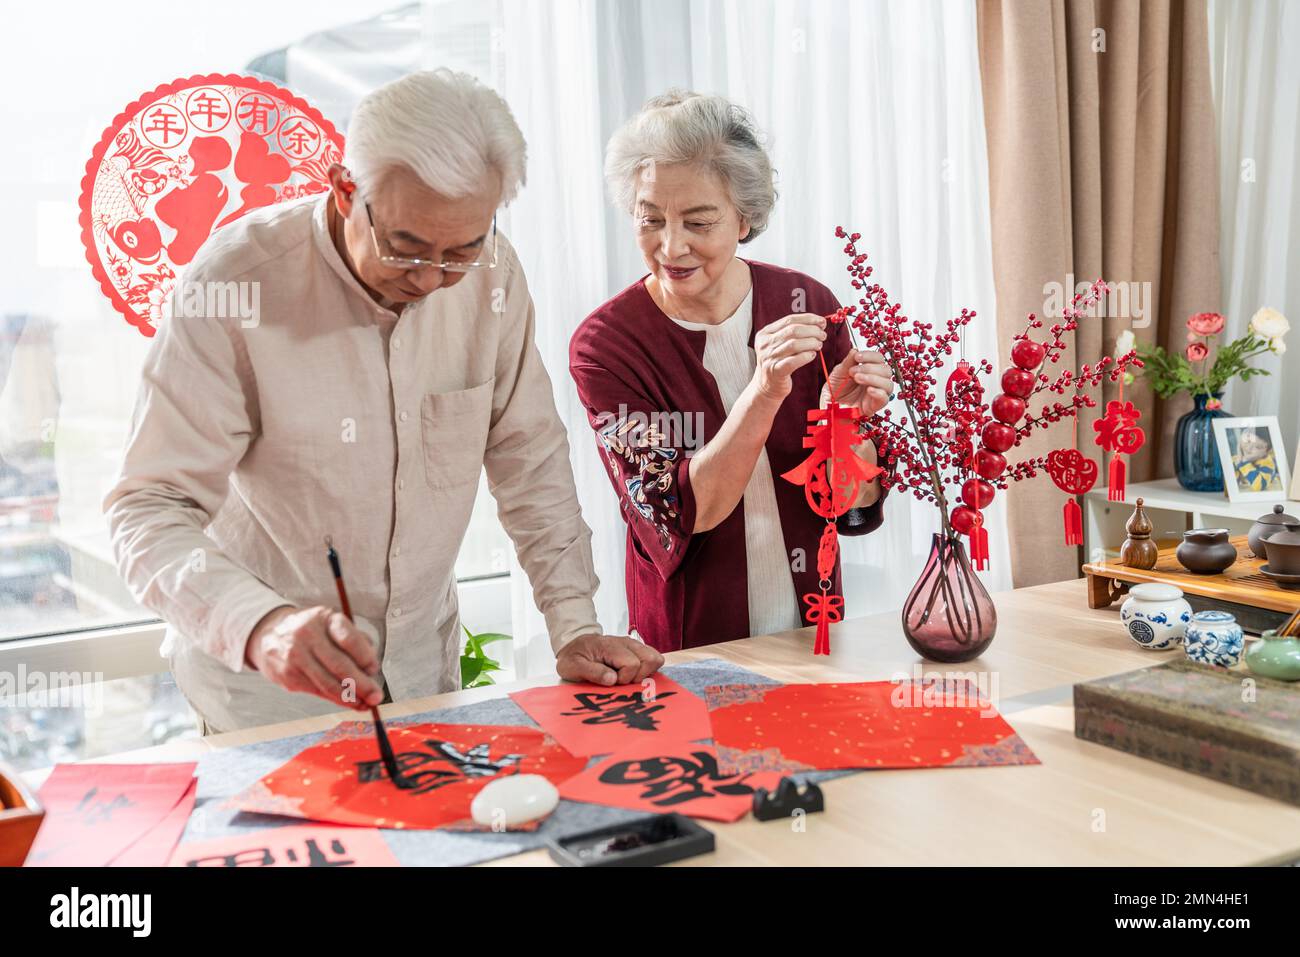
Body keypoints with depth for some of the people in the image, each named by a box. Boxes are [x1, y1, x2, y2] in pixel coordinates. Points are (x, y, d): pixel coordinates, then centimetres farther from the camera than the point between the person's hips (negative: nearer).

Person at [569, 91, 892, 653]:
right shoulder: (605, 343, -10)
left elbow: (853, 510, 0)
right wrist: (763, 393, -28)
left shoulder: (807, 306, -3)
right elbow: (676, 521, -18)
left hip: (813, 633, 2)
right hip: (686, 652, -2)